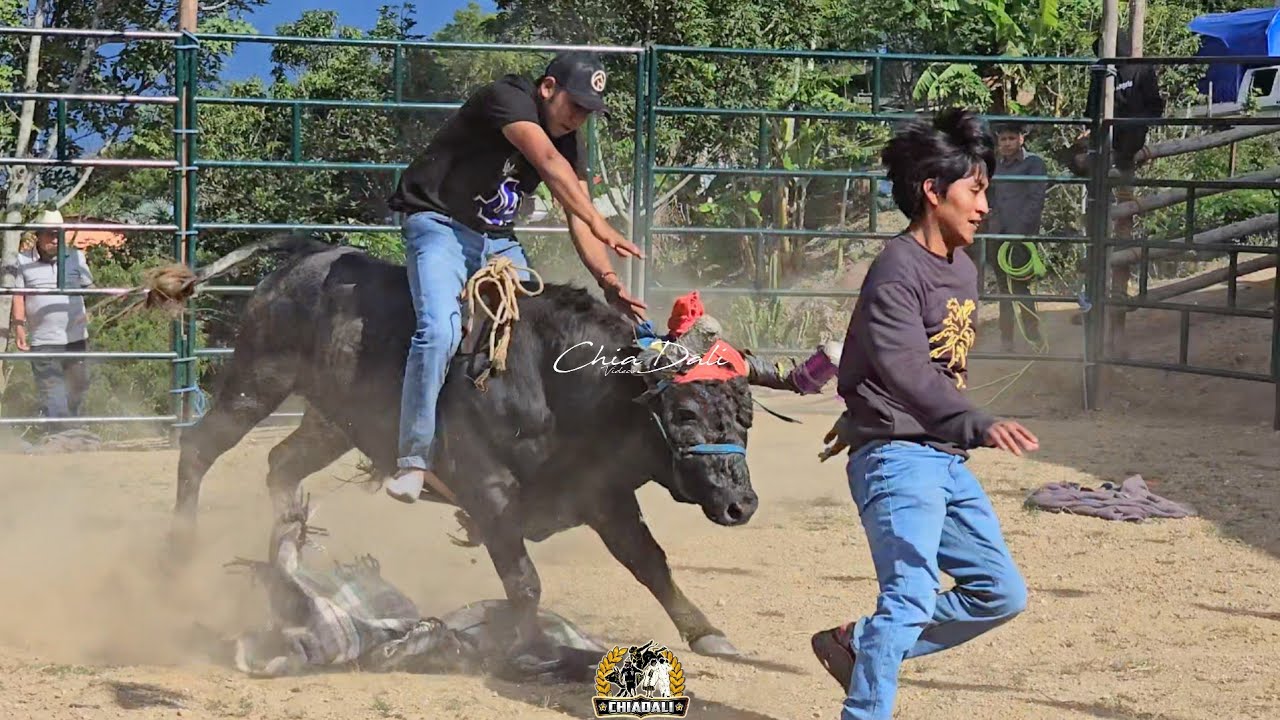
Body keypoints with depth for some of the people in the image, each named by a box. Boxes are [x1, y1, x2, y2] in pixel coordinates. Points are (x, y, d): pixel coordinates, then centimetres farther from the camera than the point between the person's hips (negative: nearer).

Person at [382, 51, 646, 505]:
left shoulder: (571, 143, 5)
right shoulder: (508, 98, -19)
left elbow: (578, 220, -1)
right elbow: (548, 162, -34)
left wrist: (606, 279, -18)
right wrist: (600, 225, -44)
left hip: (498, 242, 8)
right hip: (439, 225, -8)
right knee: (440, 332, -26)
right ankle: (415, 460, -22)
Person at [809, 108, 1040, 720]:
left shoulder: (963, 271, 14)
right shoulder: (898, 269, -14)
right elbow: (905, 370, -26)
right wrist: (980, 427, -36)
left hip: (946, 460, 9)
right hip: (897, 458, -9)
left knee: (1001, 594, 10)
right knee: (911, 597, -21)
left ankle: (858, 645, 17)